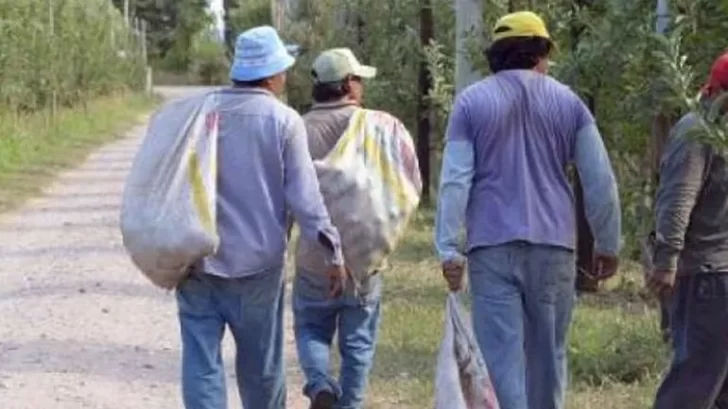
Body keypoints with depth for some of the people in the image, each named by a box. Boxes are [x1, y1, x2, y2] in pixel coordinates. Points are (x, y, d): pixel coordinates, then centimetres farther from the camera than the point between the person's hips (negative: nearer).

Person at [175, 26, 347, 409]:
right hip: (256, 262, -2)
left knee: (201, 360, 2)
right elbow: (304, 195, -10)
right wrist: (332, 250, -4)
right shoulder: (283, 121, -7)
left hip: (197, 259, 2)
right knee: (260, 362, 13)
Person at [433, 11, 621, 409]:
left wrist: (448, 248, -2)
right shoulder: (568, 102, 7)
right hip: (553, 245, 2)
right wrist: (607, 245, 14)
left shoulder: (472, 101, 4)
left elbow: (455, 180, -3)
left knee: (502, 352, -4)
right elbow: (600, 181, 5)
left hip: (492, 246, -1)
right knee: (548, 352, 12)